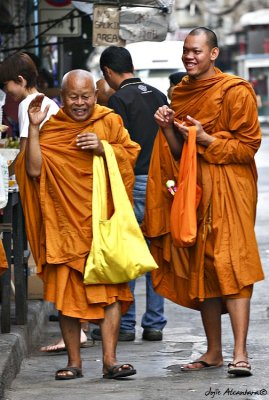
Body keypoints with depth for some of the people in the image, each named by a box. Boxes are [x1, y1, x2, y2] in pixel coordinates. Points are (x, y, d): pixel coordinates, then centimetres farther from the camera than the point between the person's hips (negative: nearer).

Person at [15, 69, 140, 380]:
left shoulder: (109, 121, 5)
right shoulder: (51, 129, 2)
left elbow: (130, 154, 3)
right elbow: (34, 170, -9)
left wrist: (103, 148, -13)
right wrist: (33, 127, -14)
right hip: (66, 224, 0)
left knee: (111, 290, -4)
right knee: (67, 293, 2)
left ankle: (110, 360, -2)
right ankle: (74, 362, 11)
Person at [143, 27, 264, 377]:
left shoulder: (235, 92, -5)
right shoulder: (182, 93, 15)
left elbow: (248, 145, -8)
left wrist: (206, 140, -18)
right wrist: (168, 128, -1)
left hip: (227, 189, -7)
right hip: (192, 189, 7)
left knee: (229, 265, -15)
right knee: (200, 268, 6)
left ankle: (240, 352, -18)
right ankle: (214, 351, 12)